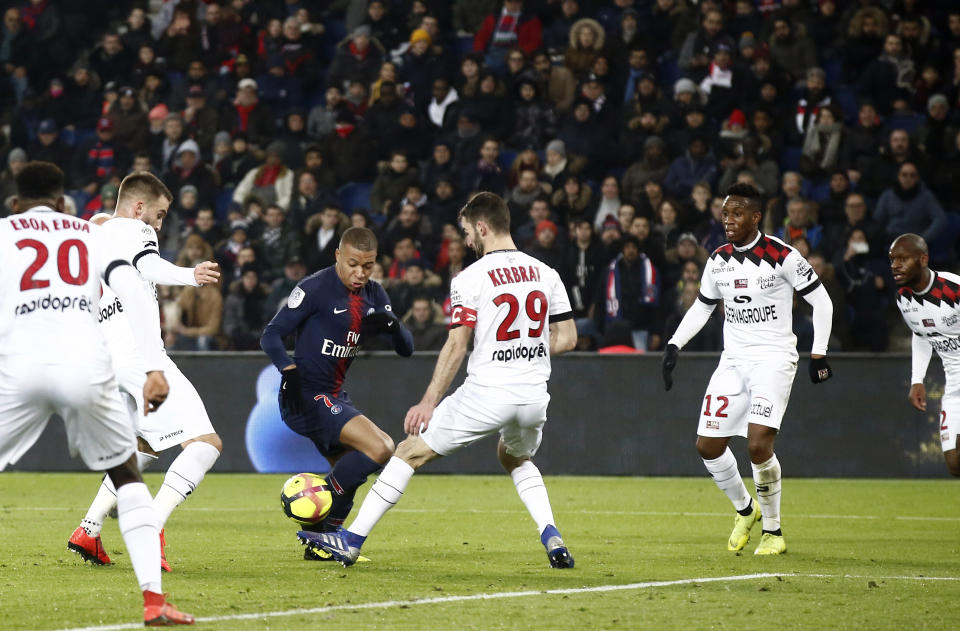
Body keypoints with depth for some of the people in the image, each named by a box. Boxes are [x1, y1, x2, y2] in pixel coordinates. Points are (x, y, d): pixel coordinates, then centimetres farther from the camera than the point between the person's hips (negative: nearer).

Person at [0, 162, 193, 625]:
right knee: (127, 477, 19)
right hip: (85, 363, 1)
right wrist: (154, 369, 3)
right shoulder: (94, 235, 22)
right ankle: (154, 600, 8)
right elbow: (133, 293, 8)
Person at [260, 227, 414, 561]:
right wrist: (290, 373, -30)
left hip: (334, 397, 9)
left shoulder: (373, 295, 9)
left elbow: (406, 349, 8)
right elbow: (270, 336, -13)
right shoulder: (315, 289, -13)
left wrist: (391, 324, -14)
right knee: (379, 449, -21)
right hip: (306, 397, -9)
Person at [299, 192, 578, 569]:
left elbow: (456, 346, -12)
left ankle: (352, 540, 5)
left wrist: (429, 402, -8)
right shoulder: (545, 273, 8)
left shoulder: (471, 279, -7)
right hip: (534, 395, 5)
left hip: (486, 393, -5)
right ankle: (551, 537, 14)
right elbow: (567, 339, 11)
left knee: (411, 451, 6)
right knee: (515, 458, 35)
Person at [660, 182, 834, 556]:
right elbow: (702, 307, 21)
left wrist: (818, 355, -6)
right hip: (733, 360, 6)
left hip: (774, 359, -6)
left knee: (759, 444, -20)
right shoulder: (719, 261, 7)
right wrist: (674, 345, 10)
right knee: (708, 445, 0)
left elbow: (821, 301, -3)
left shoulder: (781, 256, -10)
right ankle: (745, 508, 27)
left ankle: (773, 530, -2)